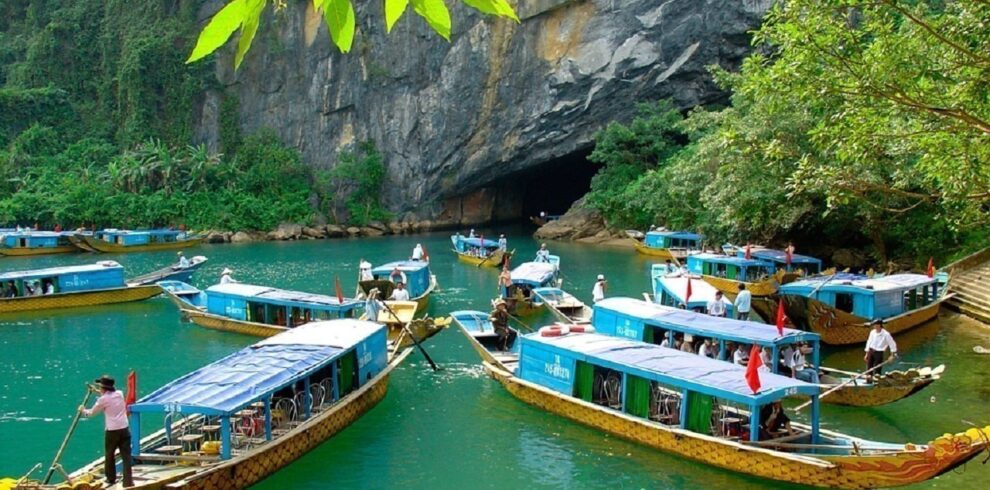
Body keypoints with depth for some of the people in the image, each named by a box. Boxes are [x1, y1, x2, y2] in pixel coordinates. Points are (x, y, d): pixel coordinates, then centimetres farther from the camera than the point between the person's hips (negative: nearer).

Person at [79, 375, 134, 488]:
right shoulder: (119, 394, 8)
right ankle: (128, 481, -5)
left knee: (109, 455, 17)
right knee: (126, 455, 0)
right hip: (124, 429, 4)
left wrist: (83, 410, 29)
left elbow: (92, 413, 10)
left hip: (112, 431, -3)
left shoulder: (103, 399, -6)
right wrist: (101, 393, 43)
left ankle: (111, 478, 28)